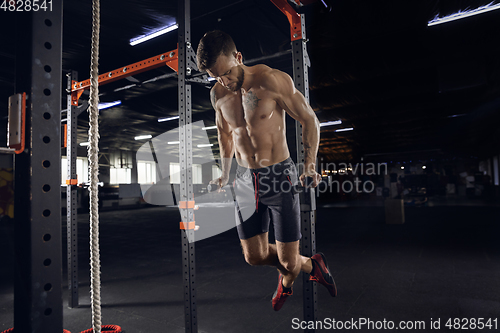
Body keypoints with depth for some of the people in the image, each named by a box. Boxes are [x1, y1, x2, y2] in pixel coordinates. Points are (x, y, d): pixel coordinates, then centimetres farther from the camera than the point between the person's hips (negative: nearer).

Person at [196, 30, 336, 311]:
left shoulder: (271, 80, -13)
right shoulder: (218, 94, 4)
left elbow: (310, 120, -5)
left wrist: (310, 164, -14)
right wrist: (225, 175, 24)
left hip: (279, 176, -5)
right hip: (246, 181, 5)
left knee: (289, 262, 0)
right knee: (255, 257, 8)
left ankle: (286, 283, 39)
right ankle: (311, 266, 36)